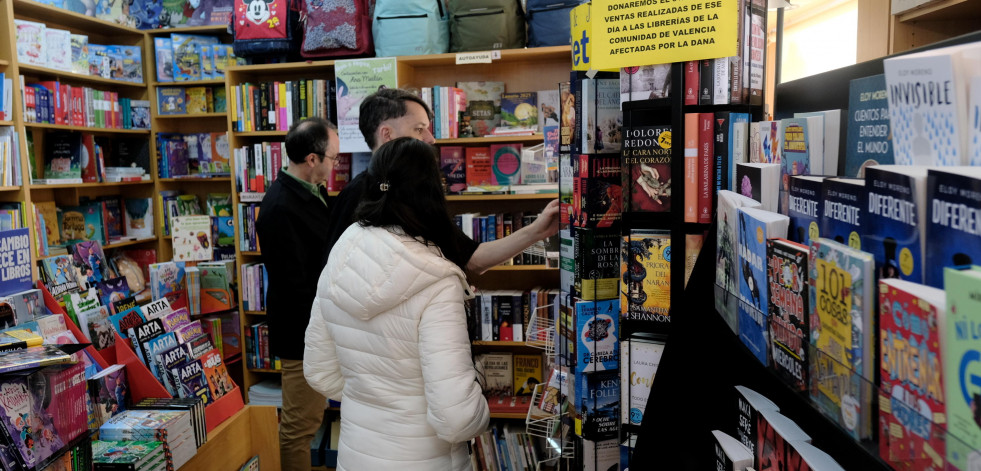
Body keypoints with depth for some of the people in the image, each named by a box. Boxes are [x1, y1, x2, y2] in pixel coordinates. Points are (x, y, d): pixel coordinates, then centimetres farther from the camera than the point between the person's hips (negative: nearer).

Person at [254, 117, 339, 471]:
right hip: (304, 334, -9)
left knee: (308, 416, 22)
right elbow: (293, 283, -24)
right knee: (299, 424, 5)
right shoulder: (281, 207, -24)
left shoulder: (314, 191, 6)